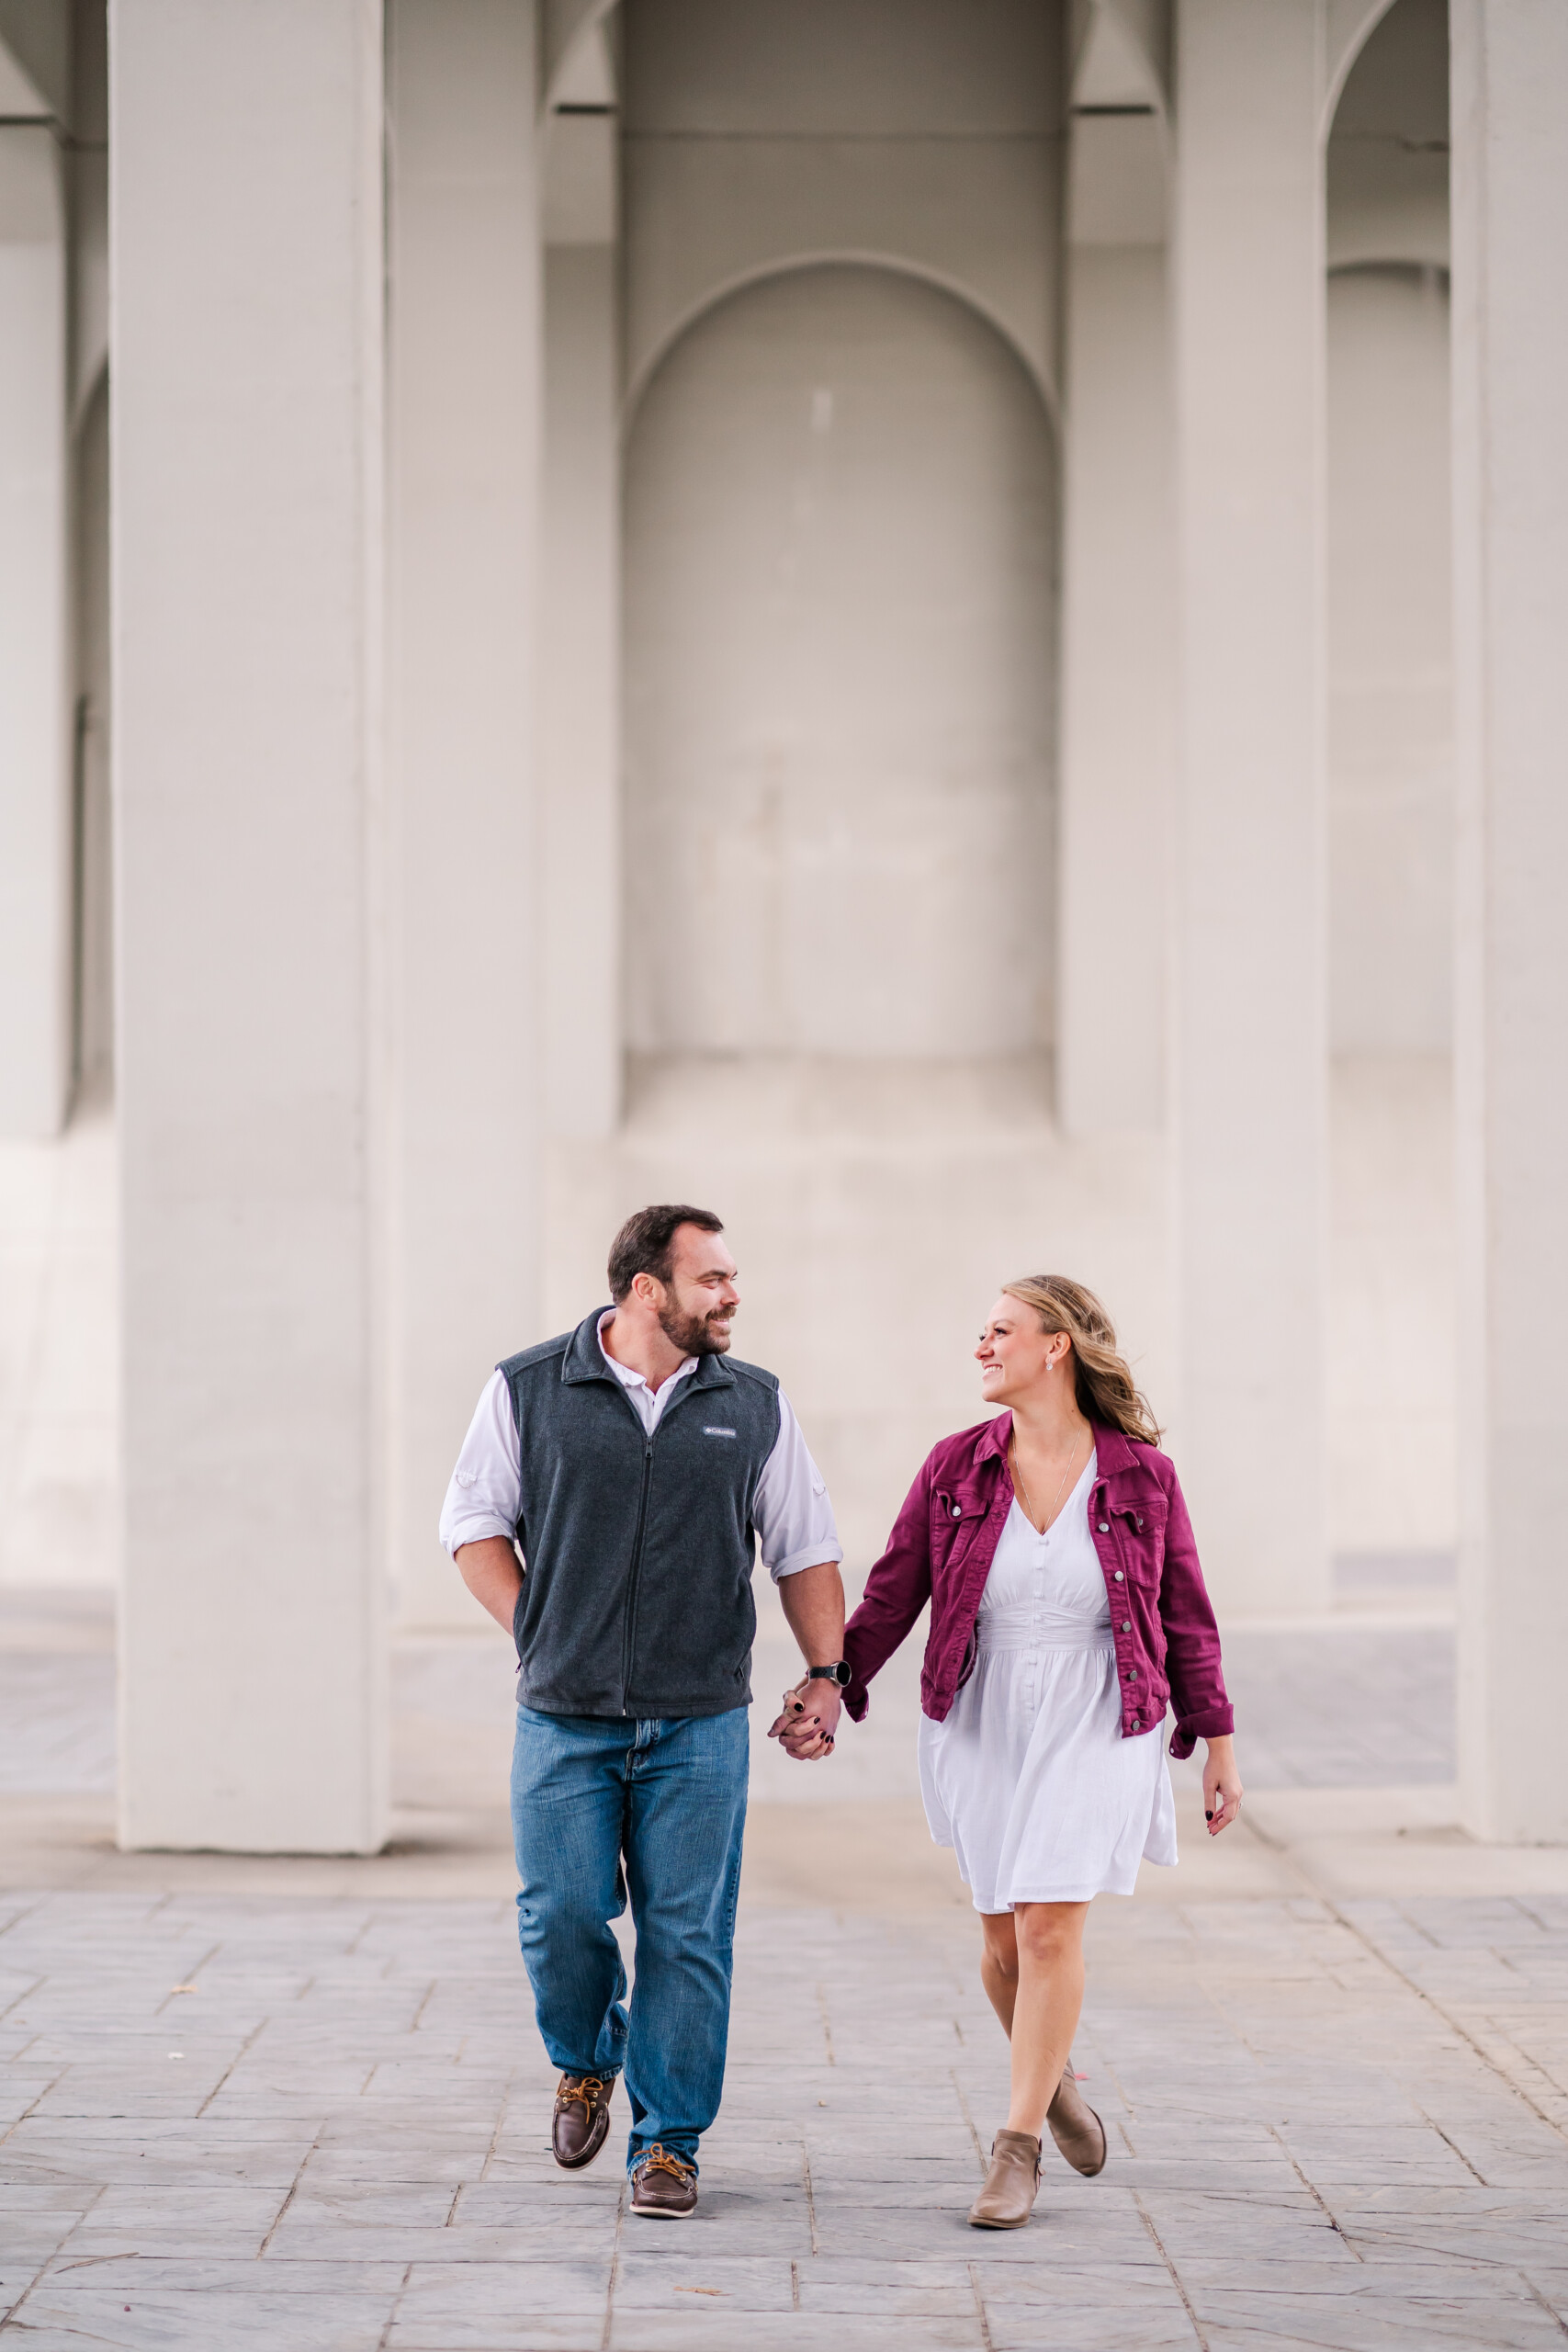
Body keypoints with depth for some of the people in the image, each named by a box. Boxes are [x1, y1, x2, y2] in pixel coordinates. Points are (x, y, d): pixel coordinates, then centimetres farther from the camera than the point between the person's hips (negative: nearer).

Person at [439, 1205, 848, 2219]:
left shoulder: (755, 1406, 6)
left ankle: (669, 2142, 11)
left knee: (688, 1936, 0)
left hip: (700, 1725, 1)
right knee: (563, 1917, -2)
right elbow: (476, 1518, 8)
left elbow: (806, 1548, 12)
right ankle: (586, 2063, 29)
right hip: (565, 1719, -1)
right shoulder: (529, 1391, 1)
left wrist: (828, 1674, 4)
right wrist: (536, 1632, -1)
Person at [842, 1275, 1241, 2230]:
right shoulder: (956, 1468, 0)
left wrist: (1219, 1742, 5)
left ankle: (1017, 2149, 0)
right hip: (982, 1724, 3)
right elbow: (892, 1595, 3)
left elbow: (1187, 1617, 2)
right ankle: (1054, 2076, 37)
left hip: (1096, 1728, -3)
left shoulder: (1142, 1476, -4)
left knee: (1052, 1928, -10)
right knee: (1004, 1937, 8)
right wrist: (830, 1695, -4)